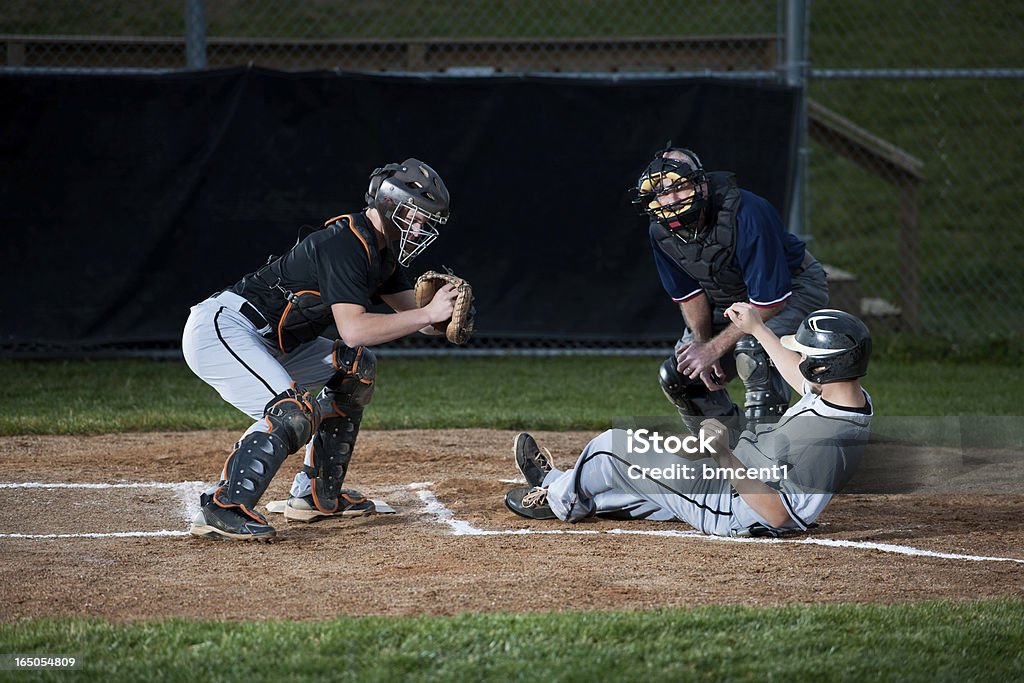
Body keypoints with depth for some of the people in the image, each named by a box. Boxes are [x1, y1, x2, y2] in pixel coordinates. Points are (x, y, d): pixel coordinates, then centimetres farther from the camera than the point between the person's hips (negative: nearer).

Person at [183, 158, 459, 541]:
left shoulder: (381, 248, 11)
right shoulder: (347, 243, -21)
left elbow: (412, 314, 10)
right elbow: (353, 329, -29)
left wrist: (444, 314, -13)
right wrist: (429, 313, -27)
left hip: (266, 343, 11)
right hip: (220, 328, -11)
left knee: (357, 368, 16)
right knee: (295, 412, -27)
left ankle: (317, 494, 16)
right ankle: (221, 509, -24)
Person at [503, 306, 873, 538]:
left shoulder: (823, 444, -36)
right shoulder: (856, 397, -6)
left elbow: (780, 515, -35)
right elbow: (807, 381, 17)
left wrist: (726, 458, -39)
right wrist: (758, 330, 28)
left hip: (731, 512, -9)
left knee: (611, 448, 4)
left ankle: (559, 497, 32)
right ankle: (560, 488, 50)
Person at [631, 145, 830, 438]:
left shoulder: (746, 215, -36)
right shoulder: (661, 231, -15)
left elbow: (770, 301, -31)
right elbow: (689, 293, 0)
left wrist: (714, 348, -28)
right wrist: (701, 343, -14)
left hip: (793, 288, -7)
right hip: (727, 301, 7)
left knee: (751, 348, -36)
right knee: (676, 376, -1)